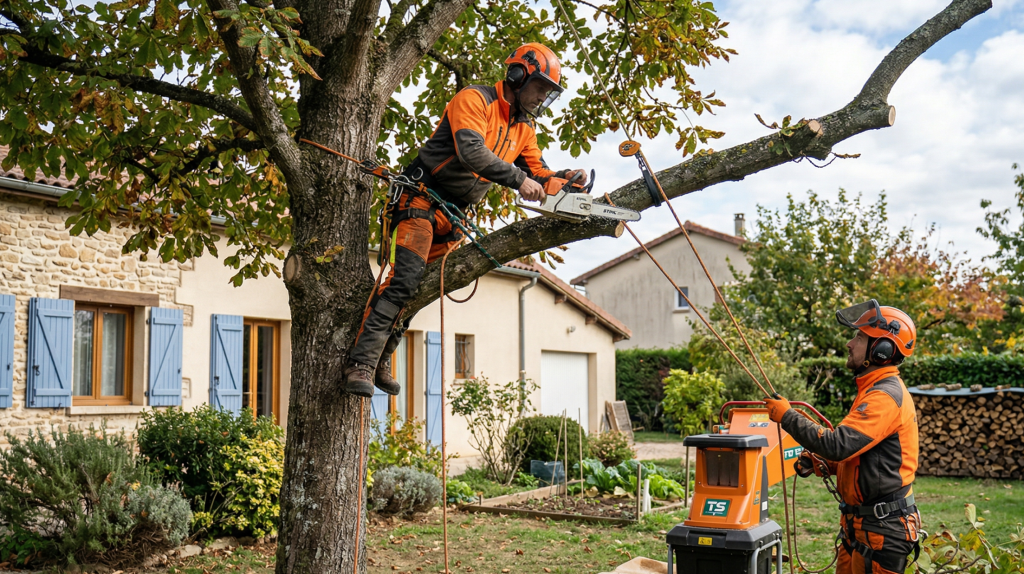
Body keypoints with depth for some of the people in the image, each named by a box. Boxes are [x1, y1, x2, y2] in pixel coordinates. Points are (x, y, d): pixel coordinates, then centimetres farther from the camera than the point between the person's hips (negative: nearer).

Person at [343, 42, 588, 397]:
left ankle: (380, 359, 16)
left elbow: (539, 174, 10)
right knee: (403, 280, -19)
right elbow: (471, 151, -28)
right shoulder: (474, 100, -12)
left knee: (419, 288, 7)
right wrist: (519, 180, -31)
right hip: (422, 199, -8)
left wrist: (564, 179, -11)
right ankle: (361, 366, -20)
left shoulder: (524, 129, 14)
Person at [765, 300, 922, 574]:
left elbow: (839, 445, -29)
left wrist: (787, 416, -20)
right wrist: (822, 464, 6)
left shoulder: (886, 397, -20)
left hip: (882, 530, -10)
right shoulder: (876, 390, 14)